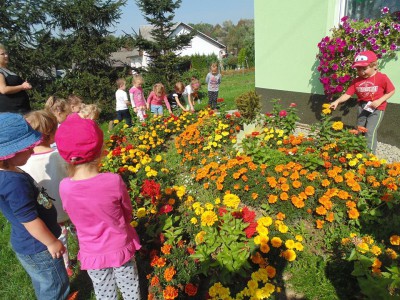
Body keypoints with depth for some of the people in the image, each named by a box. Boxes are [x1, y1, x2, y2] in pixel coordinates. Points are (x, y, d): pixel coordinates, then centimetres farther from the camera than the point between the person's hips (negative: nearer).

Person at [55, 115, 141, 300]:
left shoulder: (65, 188, -21)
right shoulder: (114, 181, -26)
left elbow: (74, 217, -1)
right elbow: (128, 214, -9)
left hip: (92, 254, 2)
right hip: (121, 248, -1)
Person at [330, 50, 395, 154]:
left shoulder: (382, 78, -14)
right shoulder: (356, 81, -4)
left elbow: (391, 91, -6)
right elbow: (347, 94, -7)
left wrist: (379, 101, -19)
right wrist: (337, 101, -24)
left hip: (377, 108, -5)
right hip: (362, 107, 5)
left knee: (370, 131, -13)